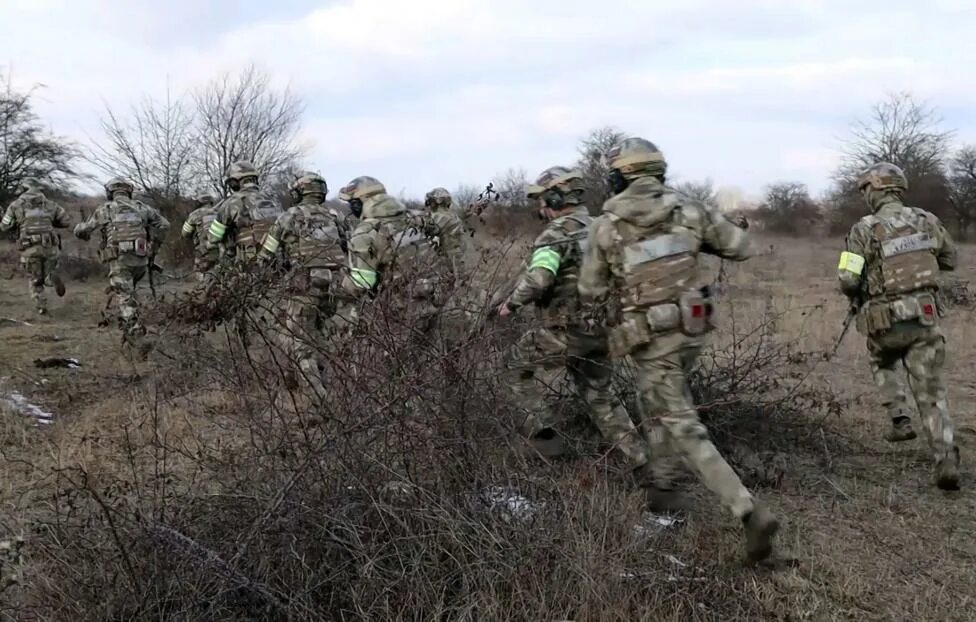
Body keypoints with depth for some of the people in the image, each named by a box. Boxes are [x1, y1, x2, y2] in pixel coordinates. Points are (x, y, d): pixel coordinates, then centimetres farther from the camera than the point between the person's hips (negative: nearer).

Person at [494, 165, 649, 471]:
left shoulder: (556, 233, -14)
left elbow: (537, 277, -29)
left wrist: (511, 303, -14)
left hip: (566, 332, -7)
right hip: (601, 330, 7)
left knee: (520, 364, 18)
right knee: (598, 395, 19)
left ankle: (542, 427, 12)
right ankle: (640, 458, 14)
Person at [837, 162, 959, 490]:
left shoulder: (865, 229, -10)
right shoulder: (926, 220, 3)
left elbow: (848, 280, -14)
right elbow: (950, 259, 17)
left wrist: (856, 297, 8)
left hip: (884, 320, -2)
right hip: (924, 314, 2)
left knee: (883, 364, 30)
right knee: (931, 389, 5)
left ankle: (900, 419, 16)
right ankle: (947, 459, -6)